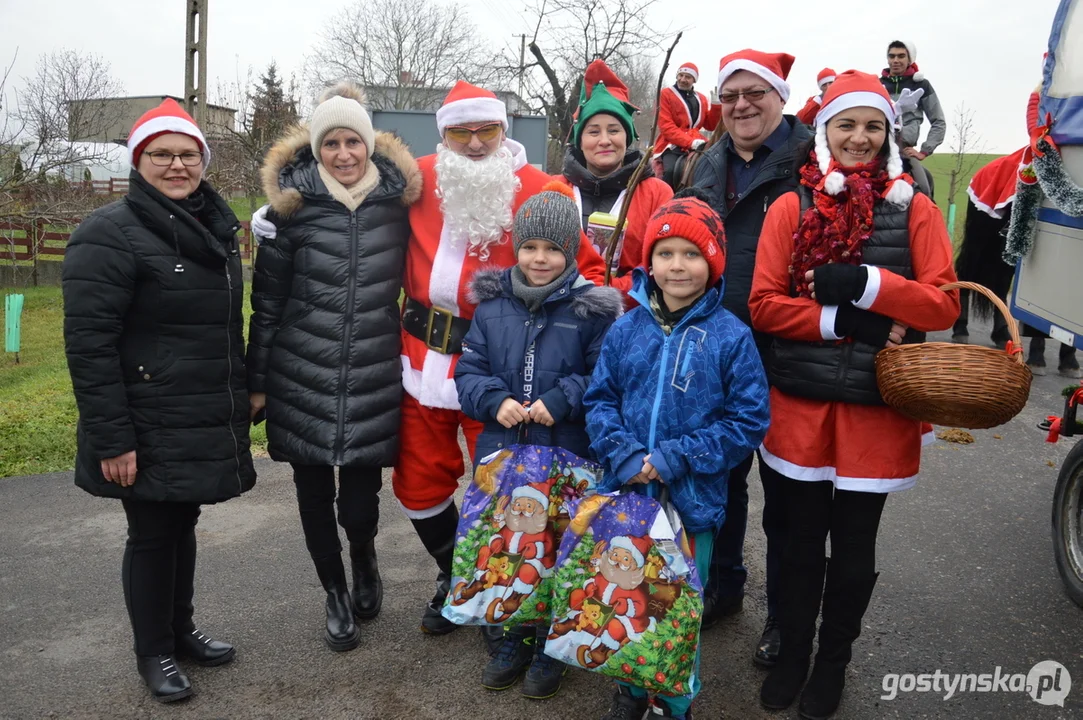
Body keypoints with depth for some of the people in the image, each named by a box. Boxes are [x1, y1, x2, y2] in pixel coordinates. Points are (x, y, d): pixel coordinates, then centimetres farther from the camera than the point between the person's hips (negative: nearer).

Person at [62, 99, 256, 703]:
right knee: (152, 534, 6)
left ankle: (181, 629, 36)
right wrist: (111, 439, -21)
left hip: (205, 425, 7)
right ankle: (154, 652, 25)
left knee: (183, 524, 19)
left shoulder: (216, 228, 11)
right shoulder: (110, 234, -13)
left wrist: (240, 401, 17)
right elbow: (89, 344, -18)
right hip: (150, 431, -7)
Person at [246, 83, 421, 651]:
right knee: (314, 494, 10)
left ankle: (364, 556, 35)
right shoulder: (293, 205, -1)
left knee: (360, 503, -1)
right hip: (303, 376, 0)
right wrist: (255, 382, 3)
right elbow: (266, 300, 3)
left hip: (375, 379, 0)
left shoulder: (397, 200, 3)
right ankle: (336, 594, 34)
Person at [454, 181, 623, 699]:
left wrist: (561, 399, -20)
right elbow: (468, 371, 6)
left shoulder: (593, 308, -8)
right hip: (501, 454, 4)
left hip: (569, 459, -3)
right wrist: (494, 400, -13)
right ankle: (514, 640, 37)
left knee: (559, 551, 9)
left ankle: (551, 647, 31)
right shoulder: (493, 304, 4)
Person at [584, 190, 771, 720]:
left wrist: (675, 459, -17)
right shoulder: (626, 329, -1)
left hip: (692, 498, -3)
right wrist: (624, 455, -14)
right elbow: (599, 400, 3)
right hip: (625, 492, 3)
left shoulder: (731, 337, -10)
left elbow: (749, 421, -10)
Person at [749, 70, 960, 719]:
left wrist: (865, 285, -18)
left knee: (854, 545, 12)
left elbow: (945, 305, -5)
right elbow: (765, 304, -5)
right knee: (803, 539, 12)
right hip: (801, 401, 0)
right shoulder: (791, 207, 1)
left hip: (879, 406, 0)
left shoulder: (914, 207, 1)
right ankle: (793, 654, 33)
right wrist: (840, 321, -17)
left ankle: (834, 661, 34)